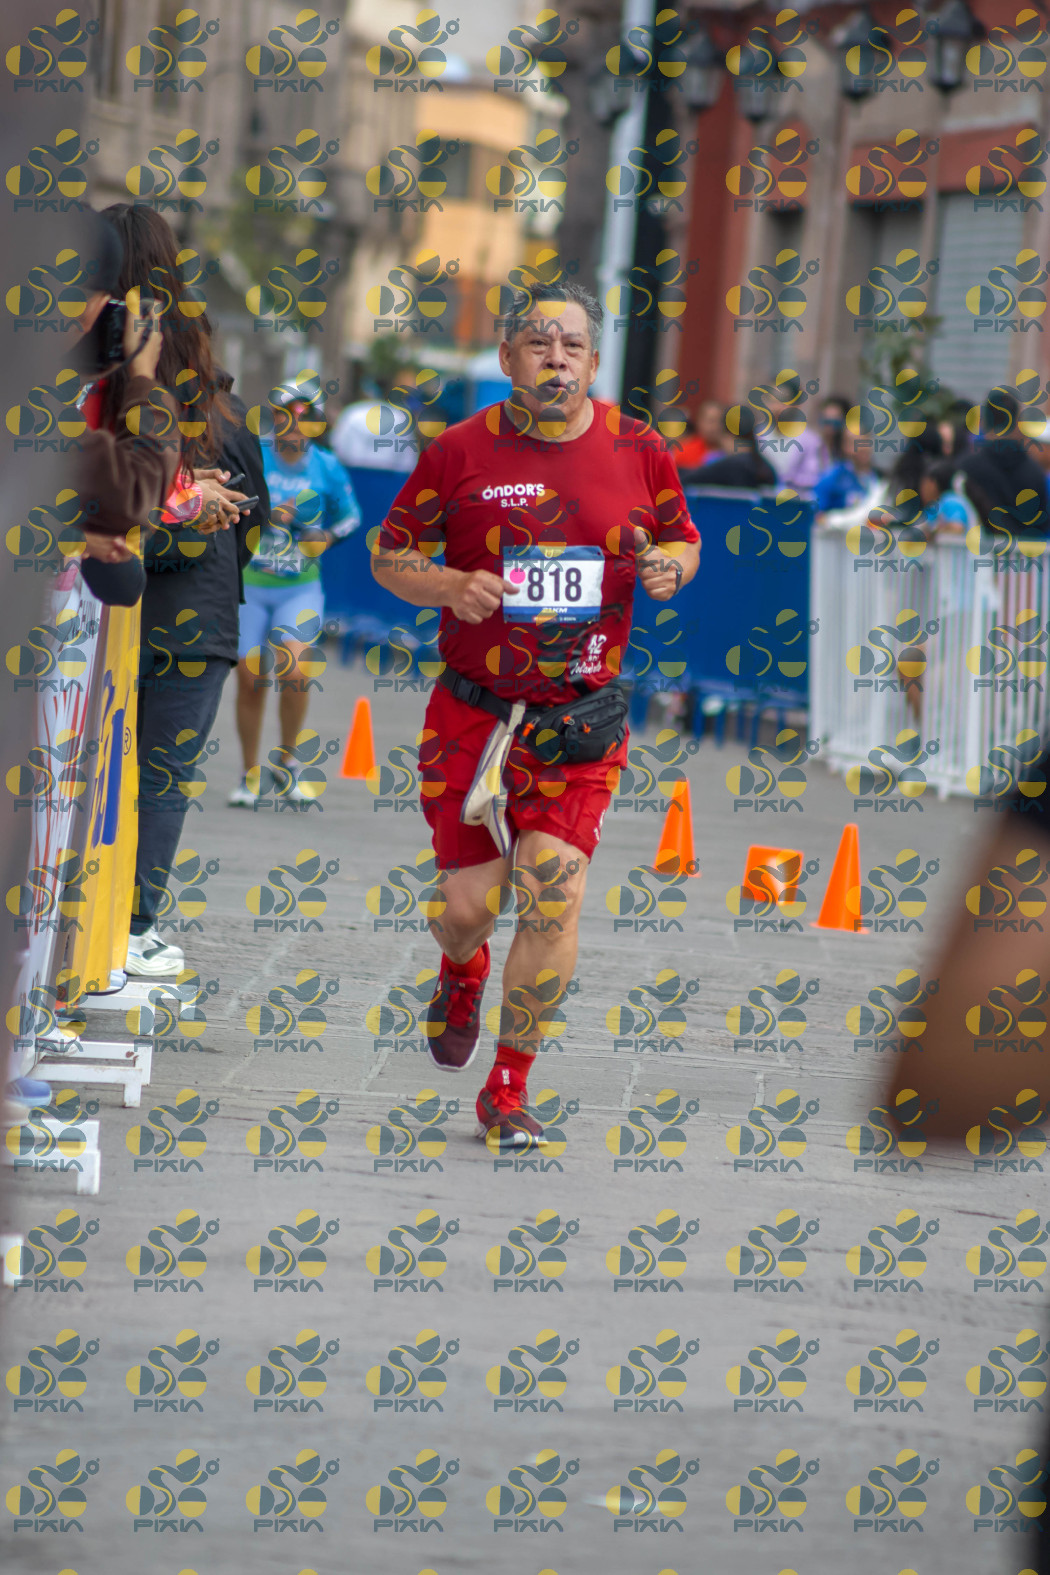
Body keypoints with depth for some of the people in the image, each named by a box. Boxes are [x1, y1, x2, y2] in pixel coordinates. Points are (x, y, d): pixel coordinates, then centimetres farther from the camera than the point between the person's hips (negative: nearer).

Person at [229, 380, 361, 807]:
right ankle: (250, 775, 19)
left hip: (300, 588, -1)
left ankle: (287, 764, 2)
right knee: (249, 680, 1)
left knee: (294, 669, -20)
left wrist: (328, 536, -9)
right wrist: (263, 516, -23)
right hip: (250, 585, 1)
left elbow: (350, 515, 11)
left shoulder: (326, 467, -2)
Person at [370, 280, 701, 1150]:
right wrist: (449, 586, -18)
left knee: (557, 893, -12)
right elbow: (390, 555, 3)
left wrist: (669, 566, -10)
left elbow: (683, 541, 14)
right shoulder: (461, 451, -4)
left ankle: (509, 1090, 3)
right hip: (473, 710, 0)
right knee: (467, 904, 0)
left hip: (582, 717, 1)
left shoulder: (639, 451, 0)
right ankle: (463, 975, 41)